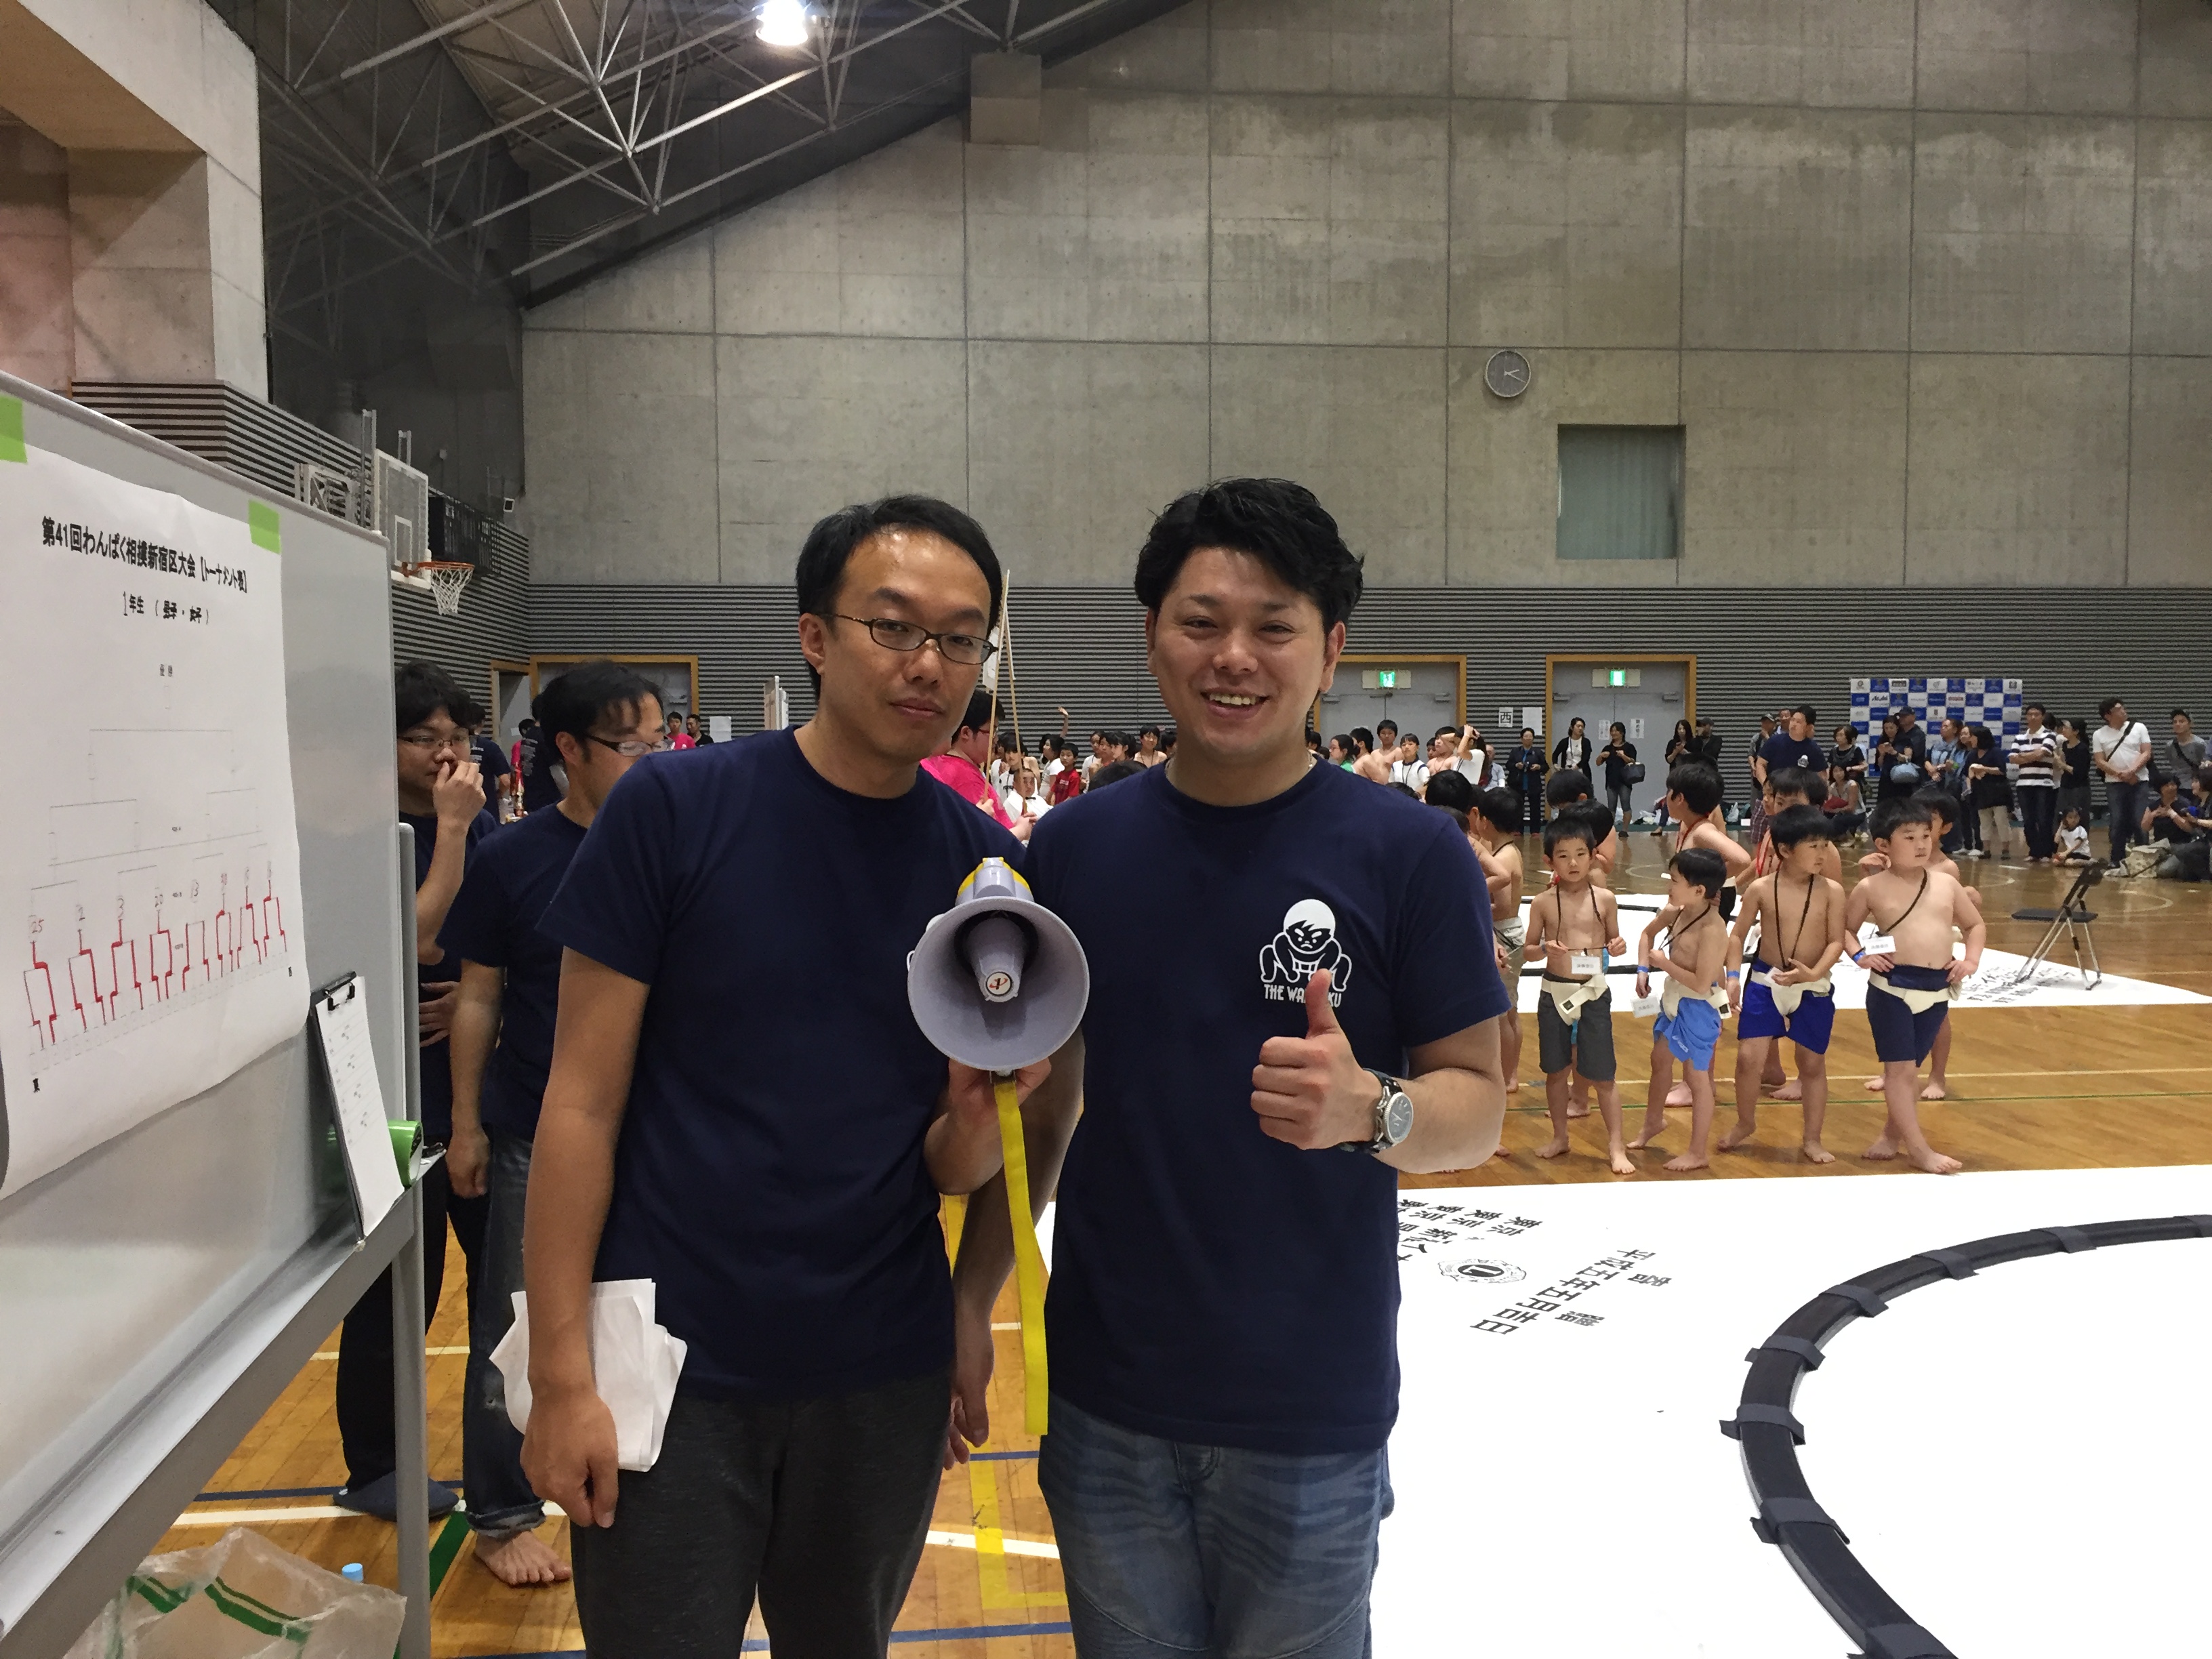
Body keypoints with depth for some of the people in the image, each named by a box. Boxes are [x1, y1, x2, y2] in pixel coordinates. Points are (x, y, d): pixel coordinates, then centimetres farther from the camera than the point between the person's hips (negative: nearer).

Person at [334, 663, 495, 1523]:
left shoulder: (478, 826, 4)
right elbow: (421, 940, -25)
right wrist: (450, 825, -23)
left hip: (475, 1080, 6)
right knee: (397, 1290, 4)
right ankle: (371, 1469, 23)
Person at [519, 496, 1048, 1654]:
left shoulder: (989, 867, -2)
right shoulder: (674, 808, -12)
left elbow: (953, 1168, 3)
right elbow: (583, 1101, -9)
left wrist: (981, 1107, -19)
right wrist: (562, 1375, -11)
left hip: (884, 1375, 4)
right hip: (675, 1366, -3)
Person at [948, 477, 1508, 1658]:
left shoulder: (1409, 852, -10)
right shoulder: (1076, 846, -1)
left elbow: (1478, 1104, -6)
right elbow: (1038, 1101, 8)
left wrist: (1370, 1109, -26)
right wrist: (971, 1301, 4)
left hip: (1313, 1414, -2)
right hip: (1107, 1403, 3)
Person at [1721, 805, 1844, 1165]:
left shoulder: (1831, 891, -7)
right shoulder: (1761, 889, -6)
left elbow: (1836, 941, -7)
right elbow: (1738, 935, 1)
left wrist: (1814, 973, -22)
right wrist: (1733, 976, -8)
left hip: (1815, 987, 0)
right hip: (1765, 981, 0)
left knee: (1813, 1063, 9)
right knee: (1749, 1057, -5)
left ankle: (1813, 1140, 23)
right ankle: (1745, 1124, 20)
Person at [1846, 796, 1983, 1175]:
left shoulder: (1946, 884, 7)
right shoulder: (1871, 888, -3)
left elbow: (1975, 924, 20)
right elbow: (1844, 928, 8)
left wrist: (1971, 959, 6)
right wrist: (1860, 955, -9)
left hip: (1937, 988, 4)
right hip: (1892, 986, -4)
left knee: (1911, 1066, 13)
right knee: (1900, 1068, -2)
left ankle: (1892, 1133, 29)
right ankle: (1918, 1148, 4)